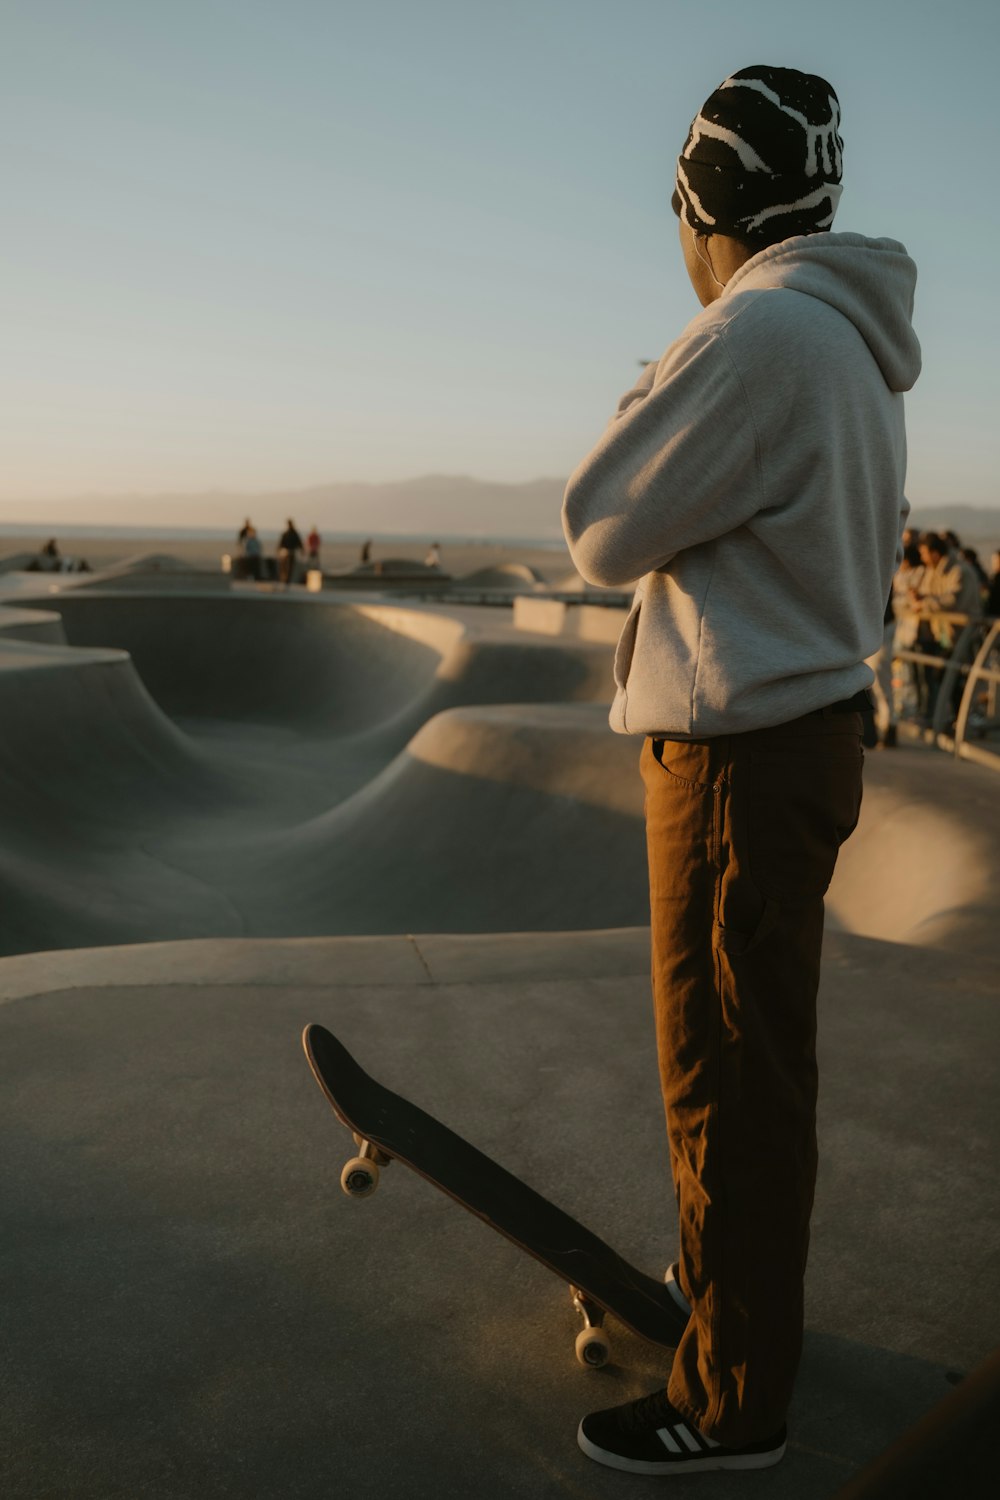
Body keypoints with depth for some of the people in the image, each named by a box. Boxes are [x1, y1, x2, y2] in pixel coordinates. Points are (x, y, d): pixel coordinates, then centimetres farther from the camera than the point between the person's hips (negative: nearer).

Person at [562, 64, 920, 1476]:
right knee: (757, 1051, 21)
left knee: (728, 1078, 0)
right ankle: (736, 1276, 39)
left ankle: (733, 1398, 15)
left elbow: (603, 532, -14)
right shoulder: (856, 348, 13)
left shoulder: (759, 333, -18)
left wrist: (645, 405, 2)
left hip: (741, 760, -10)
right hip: (808, 722, 10)